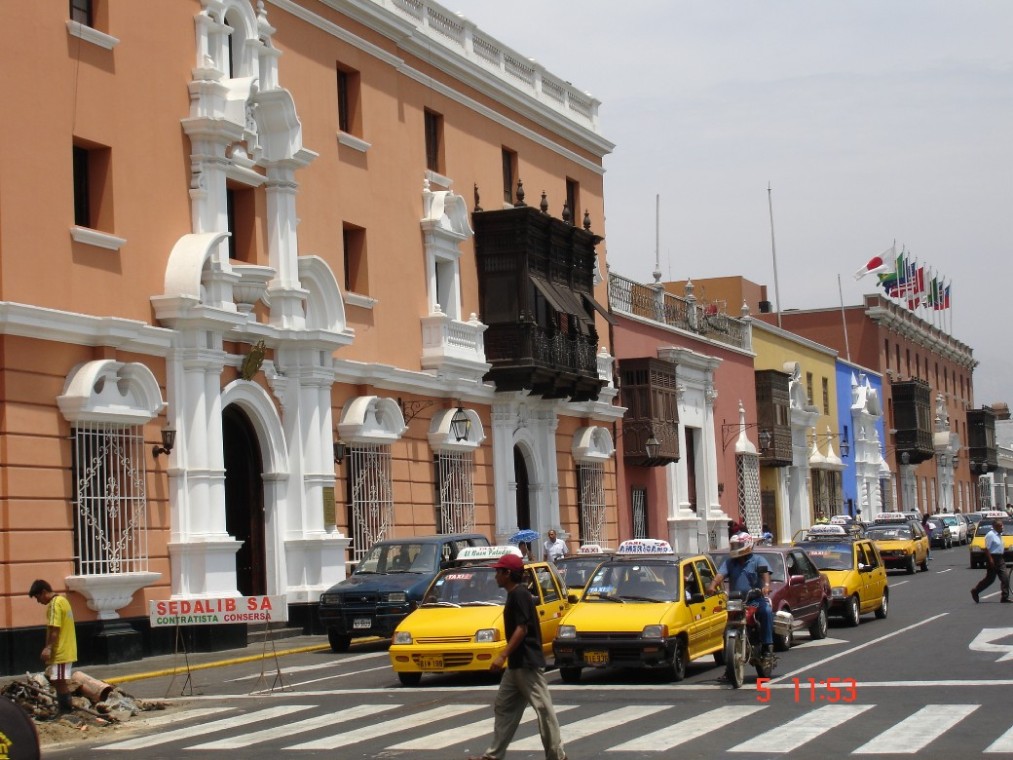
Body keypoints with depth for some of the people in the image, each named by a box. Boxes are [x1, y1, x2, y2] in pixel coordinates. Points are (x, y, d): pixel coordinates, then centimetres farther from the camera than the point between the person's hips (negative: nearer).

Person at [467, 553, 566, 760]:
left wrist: (503, 656, -24)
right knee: (504, 707, 12)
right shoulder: (515, 594, 15)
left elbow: (522, 628, -22)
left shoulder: (519, 595, -15)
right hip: (517, 664, 11)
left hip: (527, 664, -11)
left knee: (542, 708, -6)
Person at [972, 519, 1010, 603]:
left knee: (1005, 578, 0)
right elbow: (987, 549, -19)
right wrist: (990, 560, -24)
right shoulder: (990, 535, -15)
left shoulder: (999, 535, 13)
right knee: (990, 579, -1)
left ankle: (1005, 598, 1)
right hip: (993, 558, -8)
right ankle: (975, 592, 16)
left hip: (1000, 558, 9)